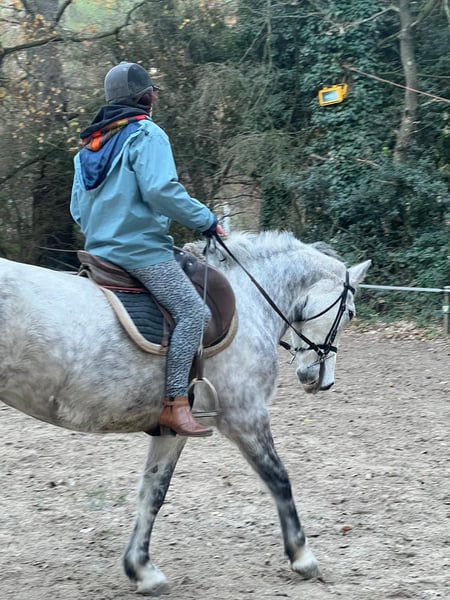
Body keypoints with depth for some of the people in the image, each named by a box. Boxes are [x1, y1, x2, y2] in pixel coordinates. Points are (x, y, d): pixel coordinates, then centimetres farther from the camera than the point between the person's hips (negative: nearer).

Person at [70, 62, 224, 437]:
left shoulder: (92, 142, 19)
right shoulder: (146, 134, -7)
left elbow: (78, 208, 21)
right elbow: (161, 190, -21)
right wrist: (207, 220, -11)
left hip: (100, 249, 10)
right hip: (142, 248, -10)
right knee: (194, 312, -15)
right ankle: (175, 403, -24)